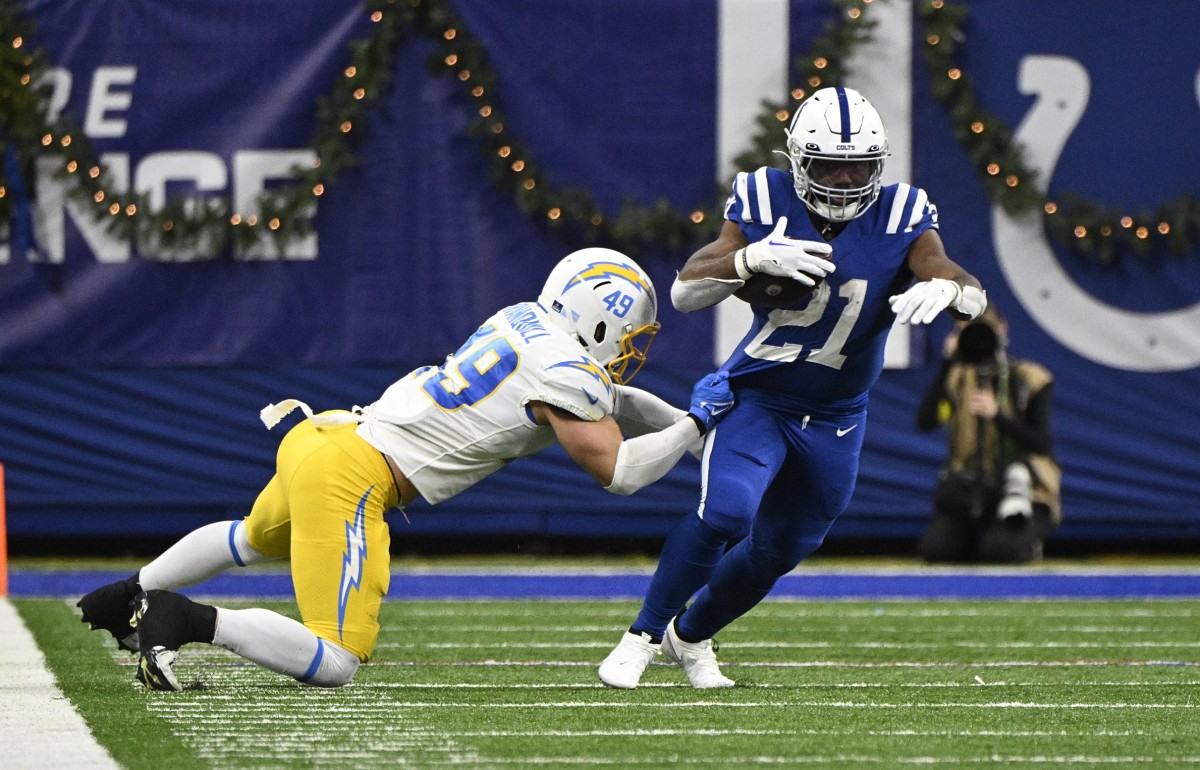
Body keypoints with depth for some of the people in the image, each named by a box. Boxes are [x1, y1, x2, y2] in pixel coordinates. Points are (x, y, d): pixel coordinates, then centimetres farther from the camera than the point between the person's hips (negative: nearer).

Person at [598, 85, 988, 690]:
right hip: (755, 397, -3)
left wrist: (944, 287, -48)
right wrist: (753, 258, -34)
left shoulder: (899, 219, -13)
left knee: (777, 553, 14)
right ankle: (643, 635, -9)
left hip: (835, 419, 3)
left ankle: (690, 638, 41)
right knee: (726, 512, -27)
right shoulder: (766, 204, -13)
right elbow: (684, 293, -16)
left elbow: (973, 294, -23)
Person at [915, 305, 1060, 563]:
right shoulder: (956, 379, 4)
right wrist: (946, 364, -18)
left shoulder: (1029, 380, -2)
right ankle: (978, 538, 10)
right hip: (970, 492, 3)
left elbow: (1043, 444, -10)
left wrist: (997, 415, -23)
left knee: (1000, 551, -31)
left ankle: (1027, 542, 5)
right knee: (933, 549, -22)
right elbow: (925, 422, -14)